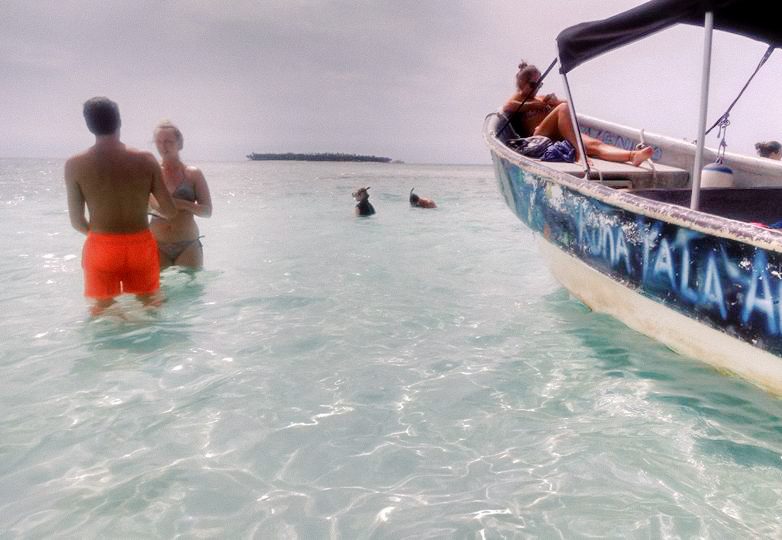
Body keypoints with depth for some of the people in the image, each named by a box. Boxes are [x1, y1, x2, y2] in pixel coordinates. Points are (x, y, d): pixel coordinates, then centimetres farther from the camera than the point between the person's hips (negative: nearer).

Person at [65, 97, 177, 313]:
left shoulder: (74, 165, -7)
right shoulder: (145, 160, -7)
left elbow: (77, 221, -2)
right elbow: (170, 211, -5)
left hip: (101, 247, 0)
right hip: (141, 245, 0)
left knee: (103, 308, 18)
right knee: (148, 305, 19)